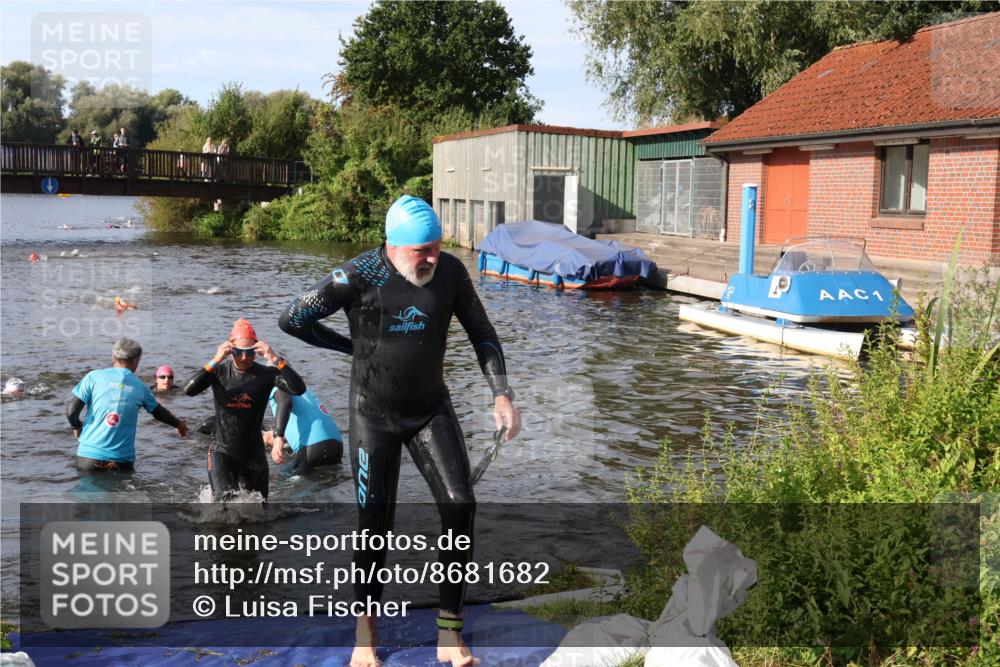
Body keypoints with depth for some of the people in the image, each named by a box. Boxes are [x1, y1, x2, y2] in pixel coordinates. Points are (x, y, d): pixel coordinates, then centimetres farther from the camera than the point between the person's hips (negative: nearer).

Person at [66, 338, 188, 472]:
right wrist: (179, 424, 42)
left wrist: (76, 427, 19)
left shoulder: (94, 377, 0)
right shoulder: (140, 387, 7)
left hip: (89, 457, 0)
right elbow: (159, 413, 23)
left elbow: (71, 411, -4)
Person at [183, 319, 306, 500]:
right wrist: (215, 361, -29)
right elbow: (189, 390, -23)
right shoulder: (219, 371, -7)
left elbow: (299, 389, -23)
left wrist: (275, 360, -30)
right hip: (222, 451, -1)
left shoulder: (266, 374, -9)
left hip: (254, 453, 2)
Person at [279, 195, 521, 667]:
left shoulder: (450, 271, -9)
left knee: (459, 507, -10)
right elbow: (292, 320, -11)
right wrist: (355, 346, -5)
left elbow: (482, 333, 3)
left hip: (432, 410, 3)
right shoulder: (358, 276, -19)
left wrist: (501, 393, -7)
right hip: (374, 415, -2)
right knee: (375, 523, 2)